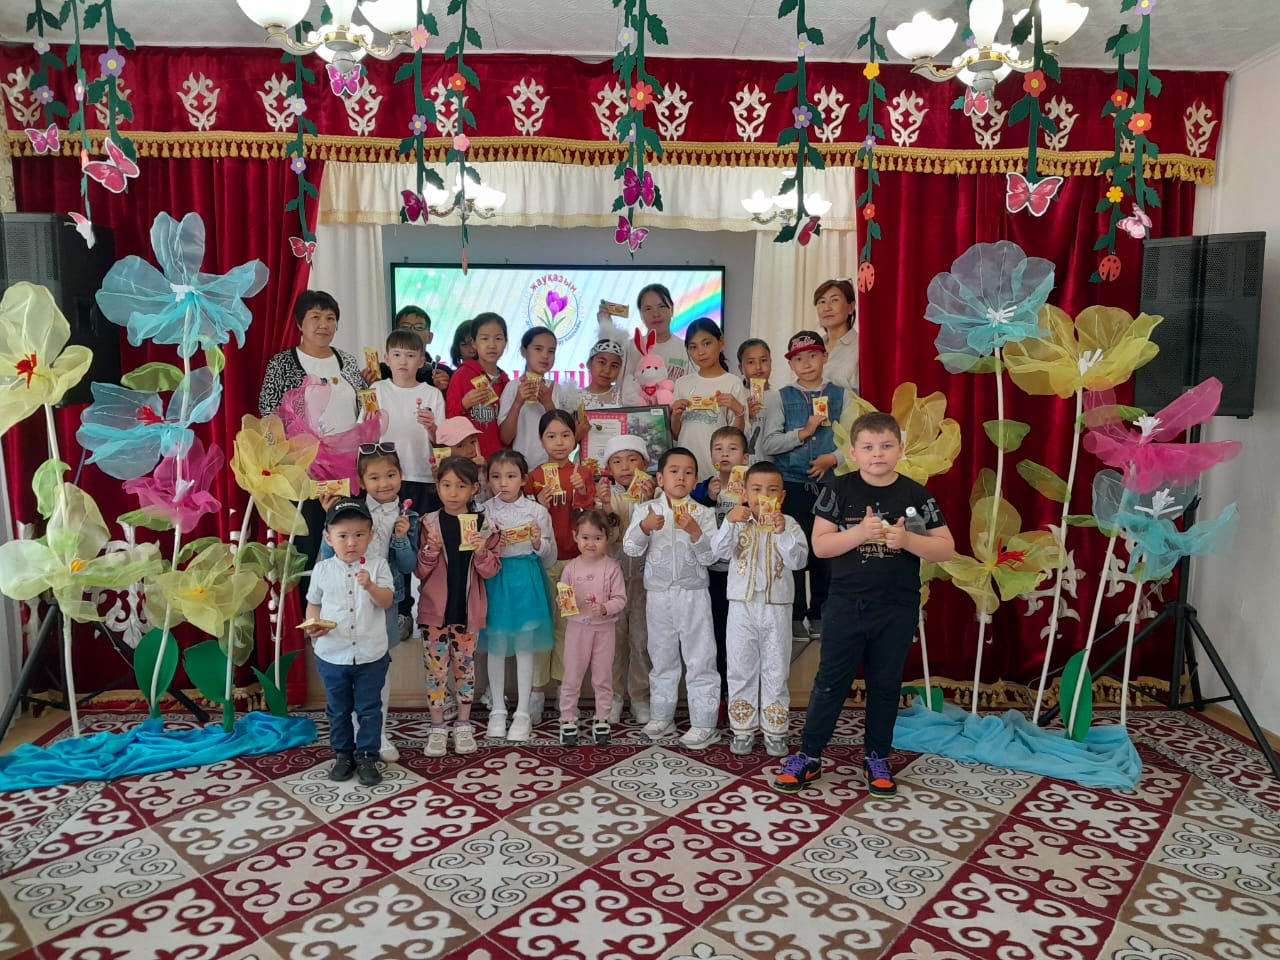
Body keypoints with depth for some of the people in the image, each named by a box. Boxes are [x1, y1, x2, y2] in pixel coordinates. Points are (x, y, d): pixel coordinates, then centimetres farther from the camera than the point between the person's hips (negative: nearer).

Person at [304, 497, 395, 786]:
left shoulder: (377, 566, -5)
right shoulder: (322, 570, -1)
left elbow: (387, 602, -12)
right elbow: (313, 604, 8)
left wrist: (370, 586, -30)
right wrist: (313, 626, -11)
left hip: (371, 656, -1)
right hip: (332, 655, 2)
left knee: (369, 709, 8)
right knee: (338, 710, 16)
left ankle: (367, 756, 21)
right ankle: (343, 754, 31)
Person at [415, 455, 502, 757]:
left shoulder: (483, 525, -2)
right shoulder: (429, 524, -3)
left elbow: (490, 571, -2)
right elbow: (420, 571, -2)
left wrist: (481, 551, -20)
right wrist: (431, 550, -20)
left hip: (467, 609, 1)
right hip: (434, 608, 0)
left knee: (465, 667, 11)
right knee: (435, 668, 5)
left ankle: (463, 726, 25)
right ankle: (437, 728, 19)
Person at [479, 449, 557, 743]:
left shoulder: (537, 511, -2)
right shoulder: (484, 511, 0)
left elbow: (549, 559, 3)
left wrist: (538, 542, -16)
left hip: (527, 582, -1)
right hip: (494, 581, 1)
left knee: (524, 647, 4)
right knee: (496, 646, 8)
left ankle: (522, 713, 17)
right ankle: (497, 710, 24)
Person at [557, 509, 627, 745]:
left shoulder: (611, 567, -7)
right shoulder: (571, 567, -2)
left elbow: (620, 598, -8)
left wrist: (605, 608, -25)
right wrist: (564, 604, -19)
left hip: (604, 628, -1)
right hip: (577, 628, 1)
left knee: (603, 677, 11)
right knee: (572, 677, 7)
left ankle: (602, 720, 24)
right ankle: (568, 720, 19)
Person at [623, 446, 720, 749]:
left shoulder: (703, 514, -2)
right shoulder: (646, 510, 1)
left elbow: (710, 557, -7)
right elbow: (631, 549, -7)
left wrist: (694, 530, -22)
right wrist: (644, 527, -24)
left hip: (693, 595, -2)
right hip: (658, 595, 2)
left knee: (700, 660, 2)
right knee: (662, 658, 14)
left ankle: (704, 724, 11)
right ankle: (662, 716, 28)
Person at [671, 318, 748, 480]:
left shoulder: (733, 383, -3)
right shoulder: (682, 383, 9)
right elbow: (675, 435, 14)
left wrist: (739, 411, -18)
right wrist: (675, 416, -4)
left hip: (718, 466, -3)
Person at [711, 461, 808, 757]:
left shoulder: (789, 524, -2)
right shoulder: (737, 522, 0)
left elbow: (798, 561, -14)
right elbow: (719, 552, -14)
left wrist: (782, 532, -27)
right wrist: (729, 522, -28)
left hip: (776, 607, 0)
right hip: (741, 606, 1)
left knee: (776, 671, 9)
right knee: (741, 670, 9)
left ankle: (775, 732, 22)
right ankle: (743, 730, 23)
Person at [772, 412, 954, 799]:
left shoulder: (916, 495, -3)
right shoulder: (839, 489, -5)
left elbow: (946, 549, -3)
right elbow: (820, 545, -8)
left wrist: (907, 540, -21)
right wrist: (860, 532, -22)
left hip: (897, 609, 1)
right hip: (847, 604, -1)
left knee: (885, 685, 13)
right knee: (830, 682, 6)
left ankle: (877, 759, 29)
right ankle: (808, 756, 19)